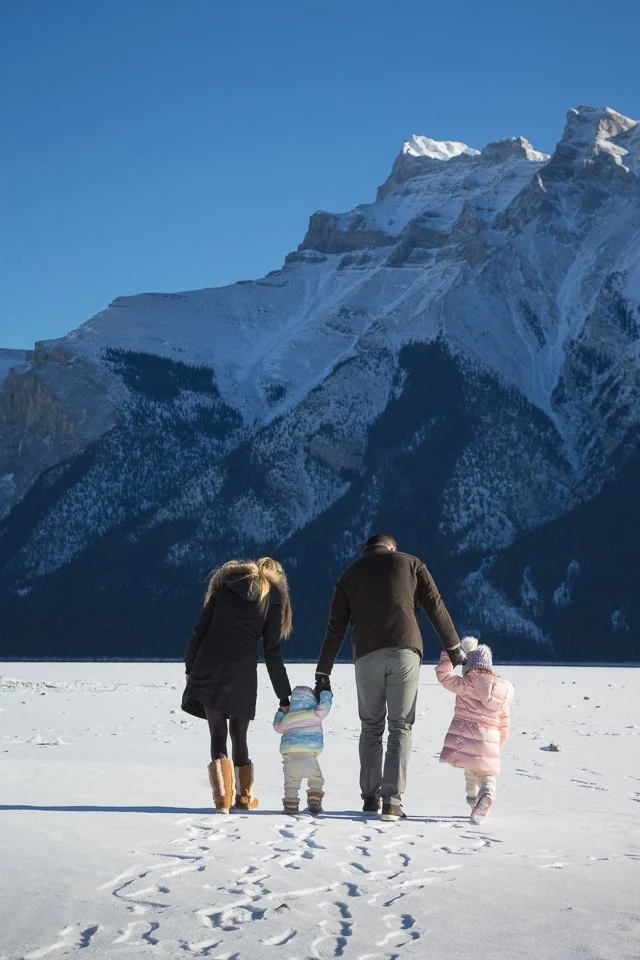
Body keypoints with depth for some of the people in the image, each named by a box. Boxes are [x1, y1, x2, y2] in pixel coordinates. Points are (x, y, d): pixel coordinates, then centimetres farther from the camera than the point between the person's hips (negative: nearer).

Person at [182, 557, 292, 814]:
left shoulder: (226, 585, 13)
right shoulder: (272, 599, 8)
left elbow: (200, 630, 7)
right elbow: (272, 653, 5)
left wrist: (190, 668, 14)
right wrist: (284, 696, 9)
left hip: (208, 668, 1)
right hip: (242, 674, 0)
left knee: (218, 735, 1)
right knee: (239, 737, 14)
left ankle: (223, 796, -11)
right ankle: (244, 796, 20)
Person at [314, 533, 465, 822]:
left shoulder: (350, 574, 17)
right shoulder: (410, 563, 13)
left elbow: (335, 628, 14)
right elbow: (435, 606, 8)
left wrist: (323, 673, 15)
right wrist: (454, 647, 15)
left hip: (367, 656, 2)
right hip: (404, 652, -2)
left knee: (371, 727, 15)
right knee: (401, 727, 2)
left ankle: (370, 798, 15)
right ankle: (392, 800, -7)